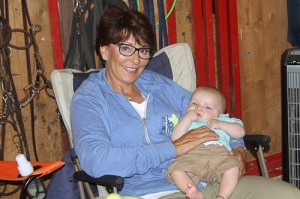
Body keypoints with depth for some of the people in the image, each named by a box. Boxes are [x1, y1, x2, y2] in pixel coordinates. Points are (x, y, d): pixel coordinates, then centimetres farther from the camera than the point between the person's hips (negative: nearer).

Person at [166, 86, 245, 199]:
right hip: (192, 156, 0)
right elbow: (175, 138, 11)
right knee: (175, 168, -30)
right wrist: (188, 118, 8)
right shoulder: (185, 122, 31)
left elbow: (240, 132, 18)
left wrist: (221, 124, 7)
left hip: (219, 154, 1)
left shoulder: (223, 121, 32)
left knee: (233, 165, -30)